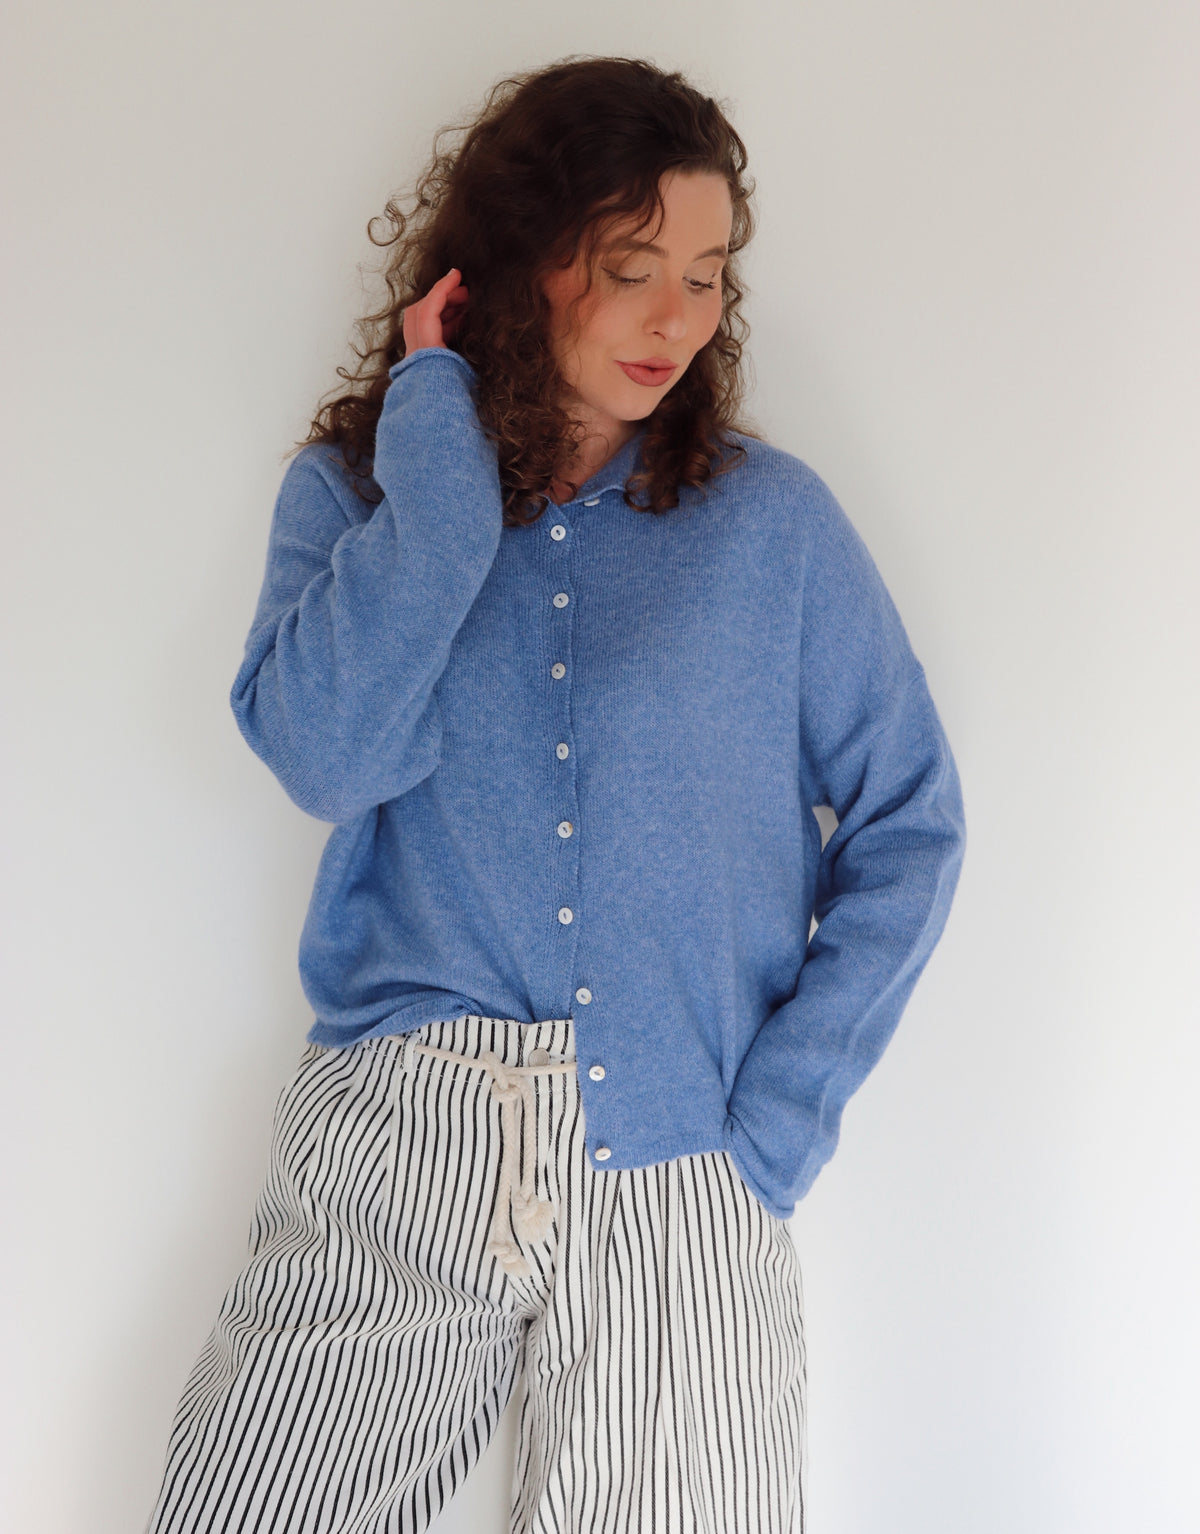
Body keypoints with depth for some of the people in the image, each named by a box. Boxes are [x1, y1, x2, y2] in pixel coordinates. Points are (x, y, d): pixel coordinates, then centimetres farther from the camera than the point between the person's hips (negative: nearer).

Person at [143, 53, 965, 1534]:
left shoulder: (771, 517, 4)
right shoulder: (354, 489, 6)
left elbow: (909, 822, 4)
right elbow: (324, 754, -12)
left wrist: (787, 1105, -5)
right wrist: (443, 464, -10)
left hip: (681, 1170, 0)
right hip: (392, 1152, 0)